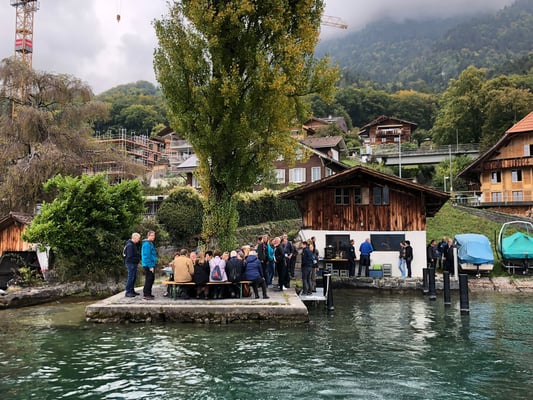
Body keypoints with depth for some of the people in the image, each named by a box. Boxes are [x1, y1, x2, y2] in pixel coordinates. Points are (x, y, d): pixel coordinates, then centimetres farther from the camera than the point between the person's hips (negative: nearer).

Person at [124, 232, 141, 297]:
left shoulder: (134, 244, 14)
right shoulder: (130, 245, -18)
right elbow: (130, 256, -22)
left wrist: (139, 256, 2)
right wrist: (137, 258, -14)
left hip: (134, 263, 10)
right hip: (131, 263, -10)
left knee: (134, 277, 14)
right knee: (131, 277, -7)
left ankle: (132, 291, 23)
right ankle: (128, 292, -2)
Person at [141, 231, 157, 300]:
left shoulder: (150, 243, 16)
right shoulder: (147, 244, -16)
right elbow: (146, 256, -21)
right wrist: (150, 266, -22)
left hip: (151, 265, 10)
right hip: (148, 265, -10)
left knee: (151, 279, 16)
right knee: (149, 279, -7)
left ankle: (147, 293, 25)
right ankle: (146, 295, -2)